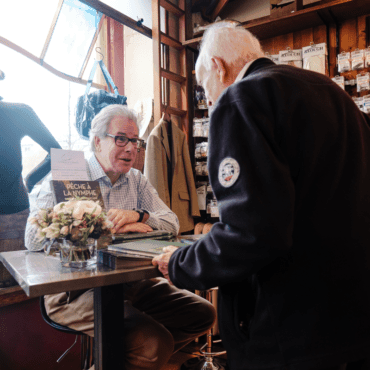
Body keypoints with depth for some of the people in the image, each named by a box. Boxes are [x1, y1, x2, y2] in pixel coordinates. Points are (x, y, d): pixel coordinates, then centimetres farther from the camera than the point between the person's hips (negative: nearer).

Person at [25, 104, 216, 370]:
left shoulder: (137, 181, 14)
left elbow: (172, 223, 5)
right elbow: (35, 238, -17)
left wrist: (137, 216, -15)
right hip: (77, 289, -7)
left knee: (203, 313, -1)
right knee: (156, 341, -27)